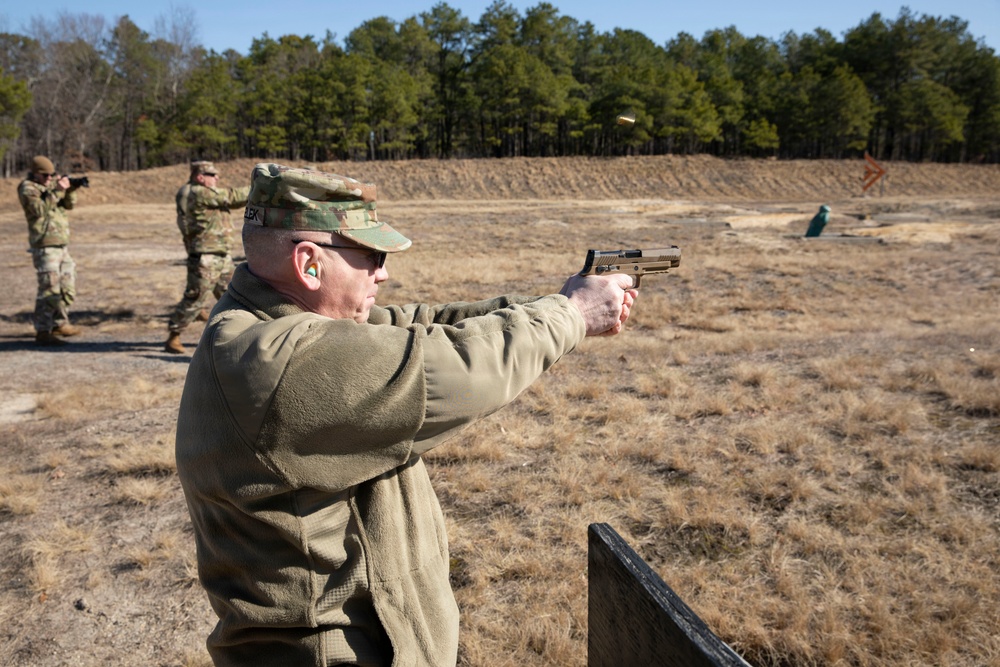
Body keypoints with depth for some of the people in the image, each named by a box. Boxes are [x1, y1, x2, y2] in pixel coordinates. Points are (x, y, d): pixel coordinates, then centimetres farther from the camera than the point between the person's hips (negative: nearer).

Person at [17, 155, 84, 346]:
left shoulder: (52, 183, 15)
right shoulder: (27, 187, -6)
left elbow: (69, 205, 11)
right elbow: (40, 209, -21)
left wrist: (70, 191, -7)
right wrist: (57, 191, -24)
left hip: (62, 244, 8)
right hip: (44, 246, -8)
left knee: (68, 287, 15)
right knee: (49, 289, -12)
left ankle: (60, 325, 27)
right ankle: (42, 332, -10)